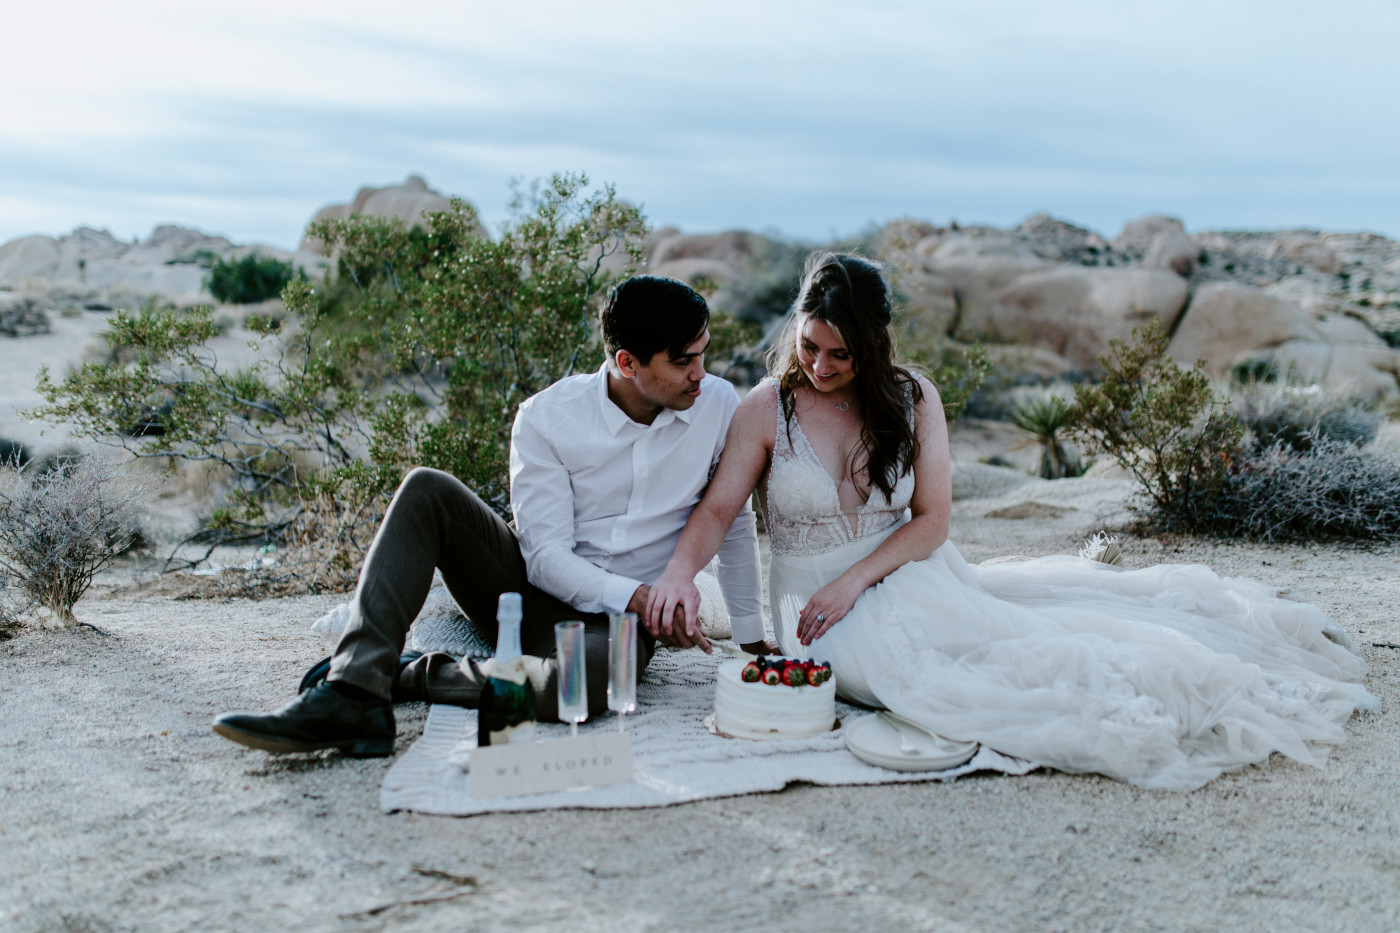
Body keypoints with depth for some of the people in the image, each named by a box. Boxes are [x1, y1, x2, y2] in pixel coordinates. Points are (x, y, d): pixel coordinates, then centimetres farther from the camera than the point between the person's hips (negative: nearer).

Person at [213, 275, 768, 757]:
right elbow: (546, 556, -13)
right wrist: (637, 597, -27)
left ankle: (409, 677, -14)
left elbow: (734, 527, 6)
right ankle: (354, 695, -32)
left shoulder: (719, 406, -5)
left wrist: (754, 642, 9)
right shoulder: (547, 417, -9)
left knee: (580, 683, -40)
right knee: (426, 490, -22)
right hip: (536, 589, 1)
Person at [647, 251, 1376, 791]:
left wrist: (856, 578, -16)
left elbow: (932, 519, -2)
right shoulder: (768, 409, -4)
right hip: (822, 613, -3)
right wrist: (679, 572, -30)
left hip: (907, 578, 4)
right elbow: (717, 510, -8)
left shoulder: (911, 399, 1)